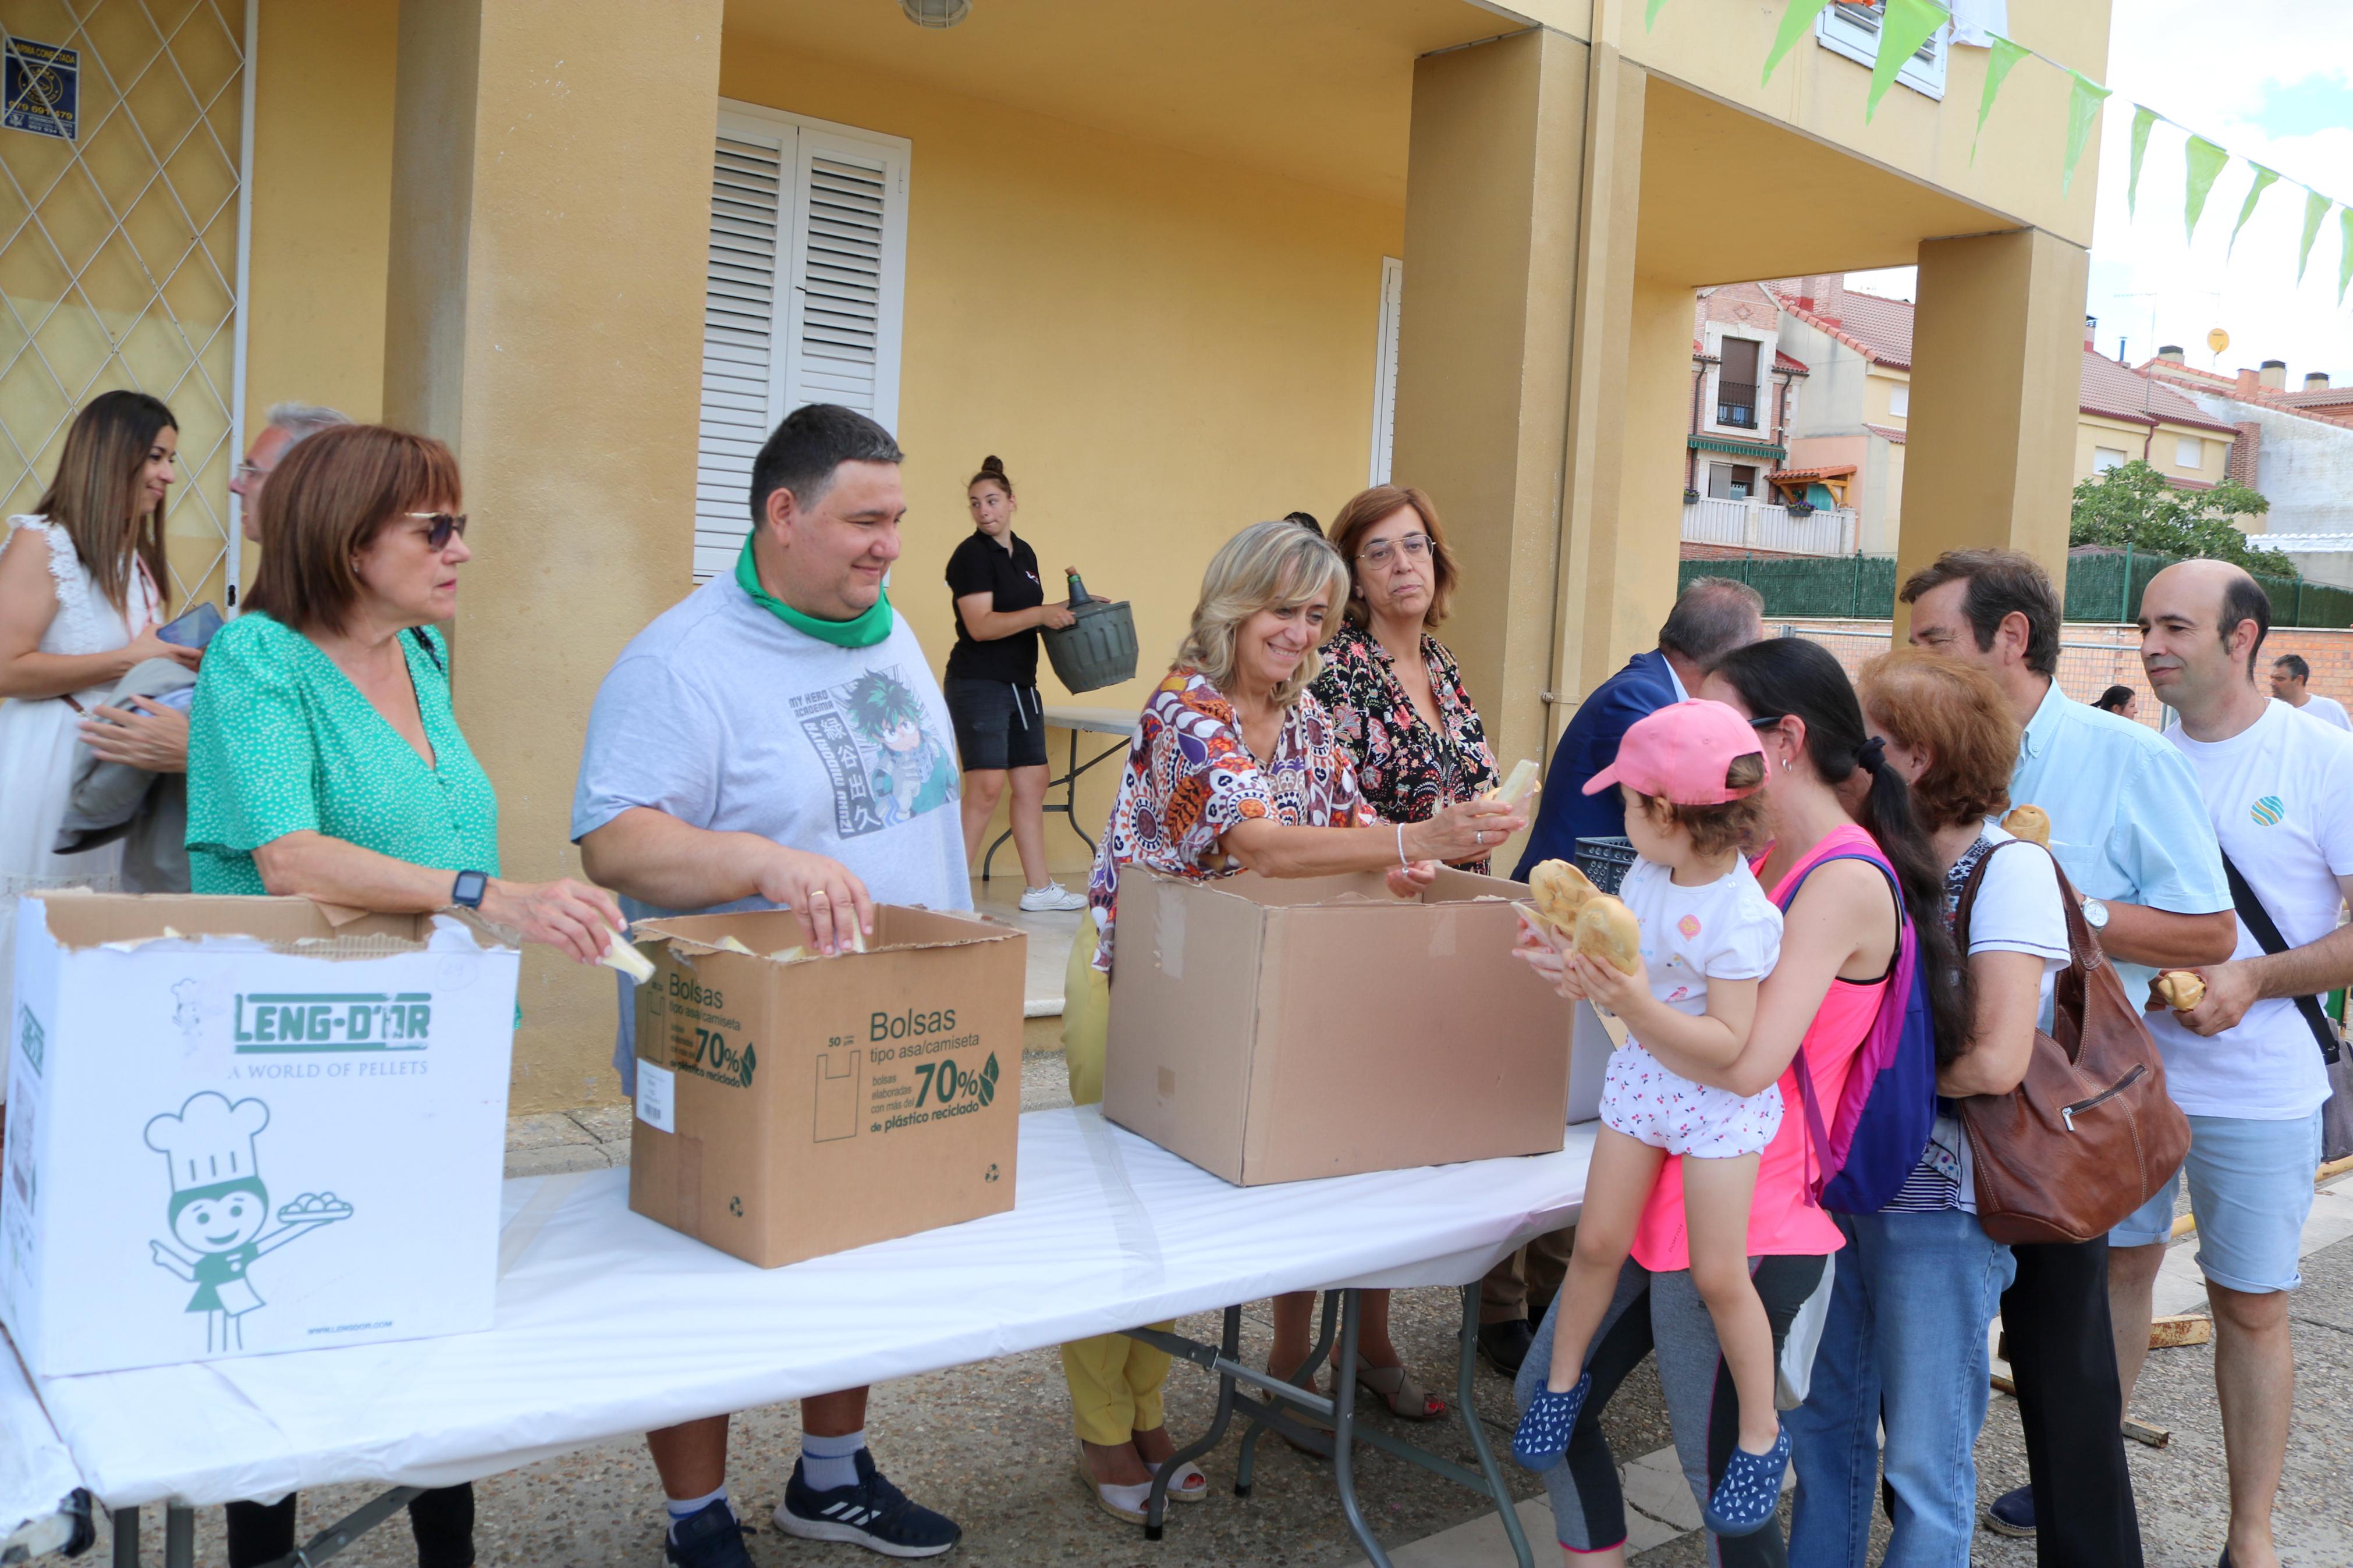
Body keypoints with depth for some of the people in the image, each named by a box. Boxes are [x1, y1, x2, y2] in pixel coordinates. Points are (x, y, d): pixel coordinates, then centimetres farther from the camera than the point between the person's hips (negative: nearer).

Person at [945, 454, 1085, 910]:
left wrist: (1069, 607, 12)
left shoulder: (1025, 554, 13)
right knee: (987, 787, -12)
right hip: (978, 684, -8)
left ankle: (1038, 888, 17)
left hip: (1021, 684, 8)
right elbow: (981, 625, -20)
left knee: (1032, 783, 9)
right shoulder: (971, 555, -10)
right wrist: (1040, 615, -25)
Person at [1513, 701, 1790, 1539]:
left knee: (1719, 1276, 2)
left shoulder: (1742, 916, -26)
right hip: (1642, 1077, 6)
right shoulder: (1644, 876, -4)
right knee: (1599, 1242, 9)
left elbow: (1731, 1046, -27)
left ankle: (1761, 1435, 22)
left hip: (1718, 1100, -6)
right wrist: (1586, 970, -11)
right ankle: (1563, 1378, 31)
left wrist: (1638, 1004, -35)